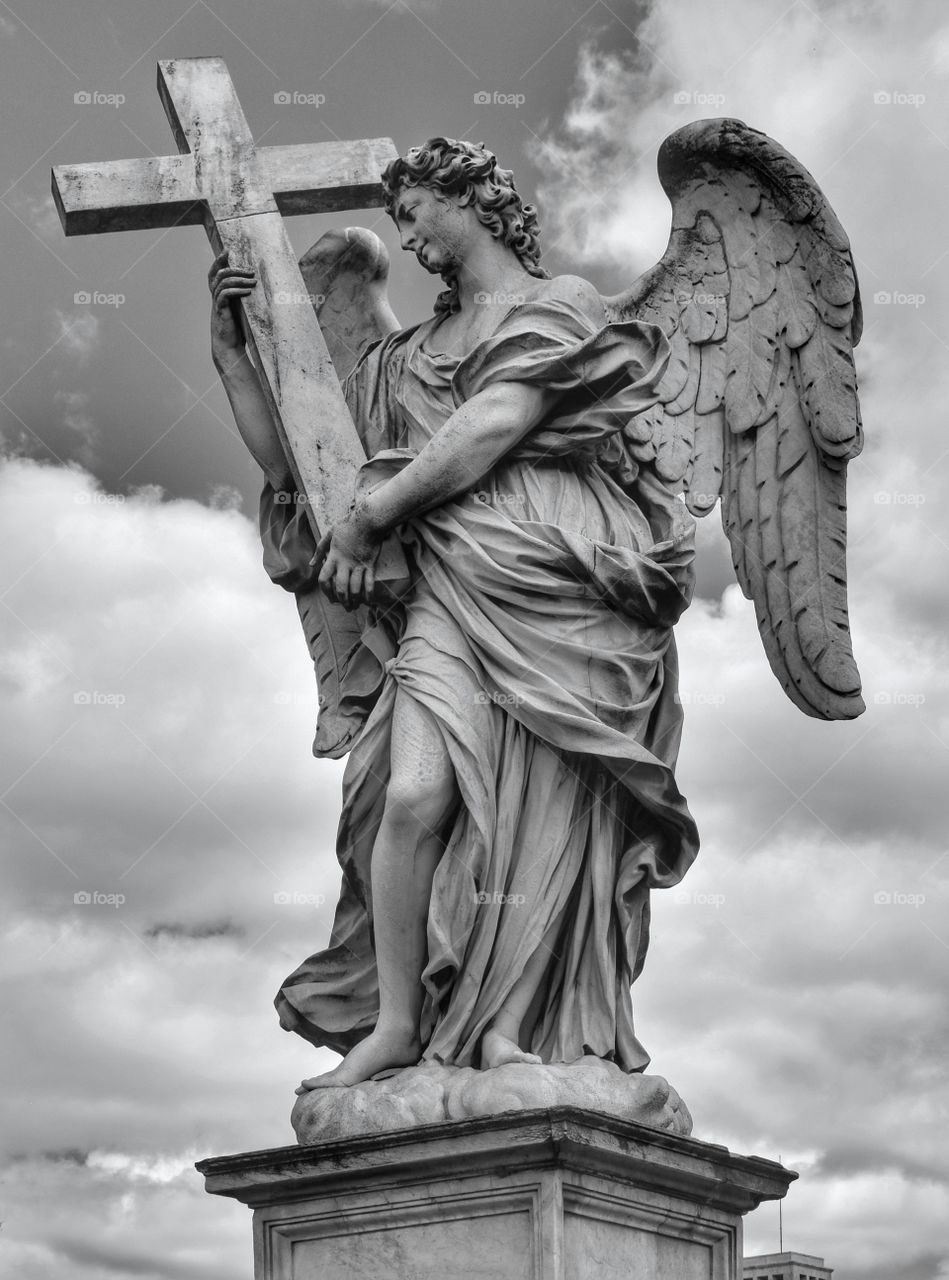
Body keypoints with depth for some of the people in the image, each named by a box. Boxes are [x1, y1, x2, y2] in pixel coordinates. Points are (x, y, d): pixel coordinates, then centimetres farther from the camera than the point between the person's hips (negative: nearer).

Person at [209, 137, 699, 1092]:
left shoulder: (562, 302, 13)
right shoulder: (405, 359, 28)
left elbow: (499, 423, -3)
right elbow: (291, 461, 27)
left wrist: (369, 514, -2)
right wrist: (231, 349, 18)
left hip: (560, 576, -3)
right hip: (454, 585, 3)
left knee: (546, 817, -11)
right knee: (417, 793, -18)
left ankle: (508, 1026, -10)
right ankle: (396, 1022, -12)